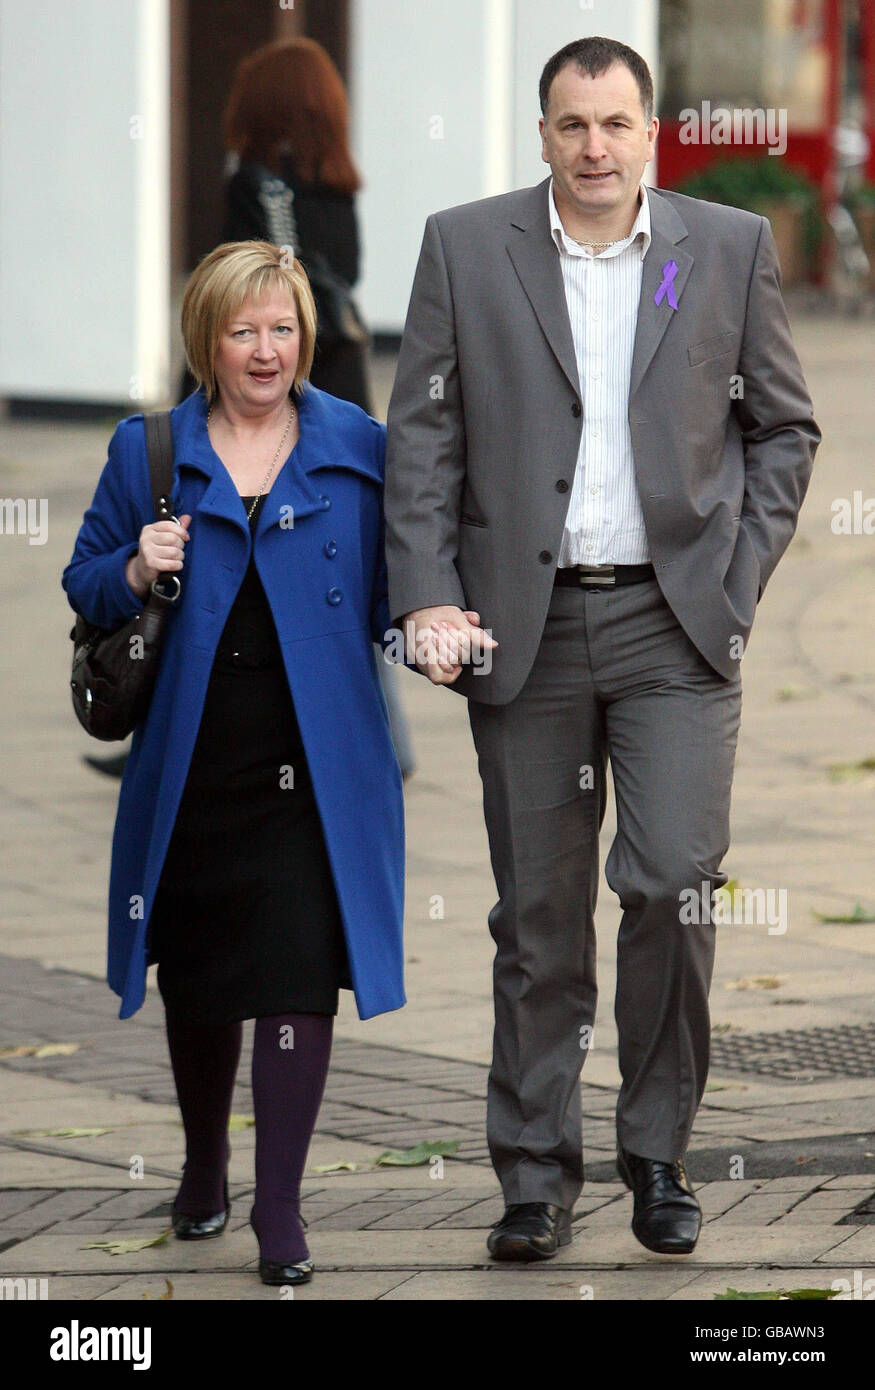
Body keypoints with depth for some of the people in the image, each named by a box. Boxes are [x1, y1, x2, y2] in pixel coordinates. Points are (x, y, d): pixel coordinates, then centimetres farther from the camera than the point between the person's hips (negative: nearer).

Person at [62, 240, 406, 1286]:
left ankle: (279, 1208, -3)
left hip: (314, 767, -1)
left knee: (298, 972, -10)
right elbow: (84, 588, 9)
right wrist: (136, 573, -13)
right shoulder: (148, 451, 5)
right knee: (197, 974, 13)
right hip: (189, 763, 2)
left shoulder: (360, 449, 4)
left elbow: (390, 593, 7)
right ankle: (203, 1162, 37)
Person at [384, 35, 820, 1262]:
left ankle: (658, 1151, 6)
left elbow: (782, 425, 11)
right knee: (540, 912, 4)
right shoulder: (464, 248, 4)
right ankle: (537, 1171, 13)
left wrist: (740, 580, 1)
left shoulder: (731, 249, 5)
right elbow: (423, 435, 3)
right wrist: (427, 598, -6)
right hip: (527, 626, 0)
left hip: (676, 622, 0)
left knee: (674, 880, -10)